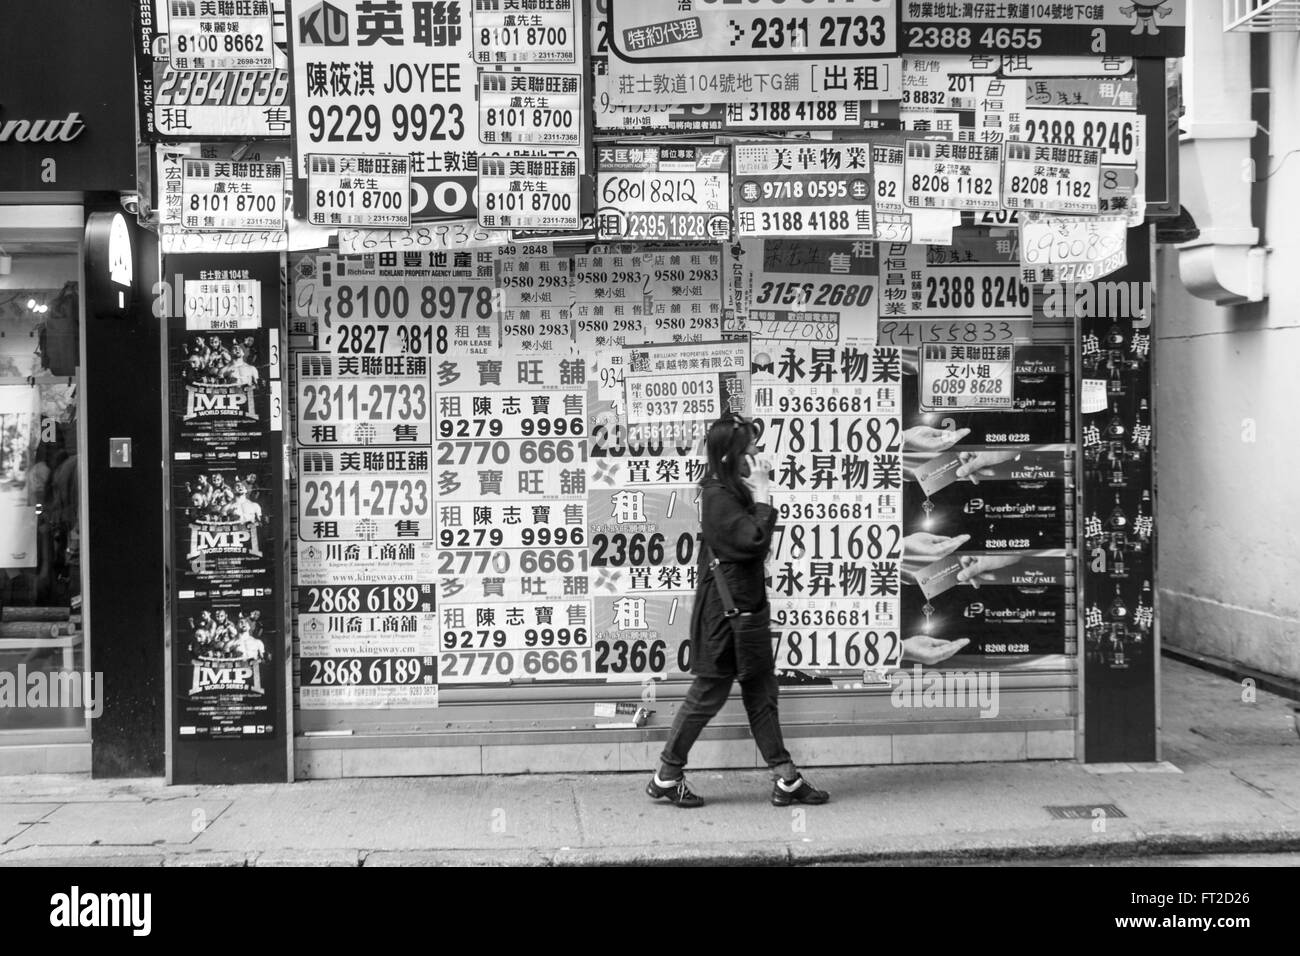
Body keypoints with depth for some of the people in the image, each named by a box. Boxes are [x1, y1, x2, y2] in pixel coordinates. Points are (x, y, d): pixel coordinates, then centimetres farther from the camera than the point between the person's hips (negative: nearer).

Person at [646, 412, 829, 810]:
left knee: (762, 693, 11)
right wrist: (762, 497, -18)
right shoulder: (718, 496, -18)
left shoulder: (732, 492, 12)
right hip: (724, 612, -10)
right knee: (708, 694, 1)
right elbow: (755, 540, -26)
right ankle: (666, 776, 15)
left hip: (746, 607, 10)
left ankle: (785, 779, 17)